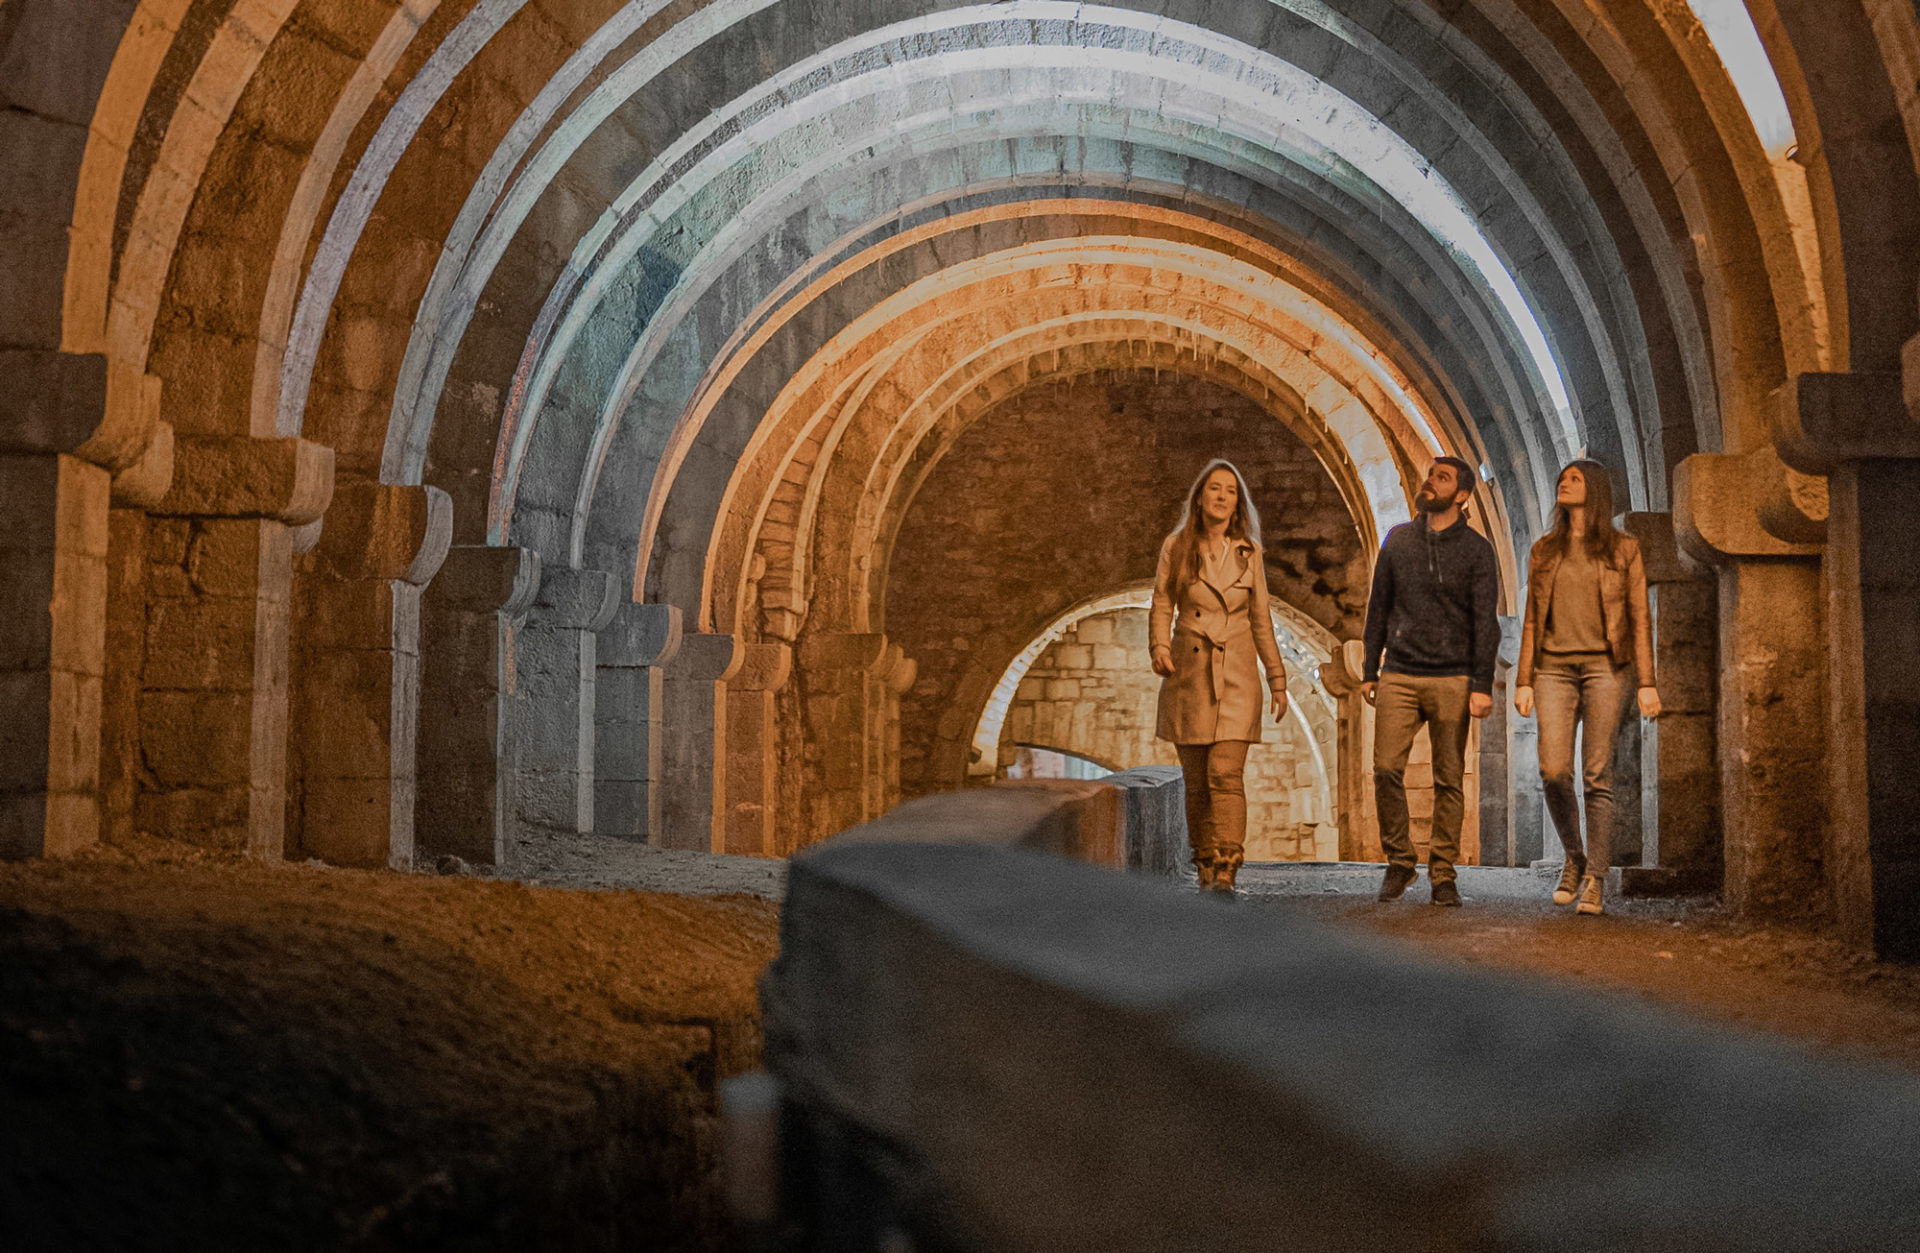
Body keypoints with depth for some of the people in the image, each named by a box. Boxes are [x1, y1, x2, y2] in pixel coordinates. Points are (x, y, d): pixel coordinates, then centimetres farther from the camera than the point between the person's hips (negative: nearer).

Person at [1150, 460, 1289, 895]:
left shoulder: (1250, 553, 6)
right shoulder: (1176, 547, 4)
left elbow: (1261, 620, 11)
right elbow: (1162, 607, 4)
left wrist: (1278, 679, 10)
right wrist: (1160, 647, -15)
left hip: (1236, 676, -1)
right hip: (1188, 674, 1)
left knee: (1226, 773, -14)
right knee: (1196, 779, 5)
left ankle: (1225, 873, -20)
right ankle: (1205, 869, 17)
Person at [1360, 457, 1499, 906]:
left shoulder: (1475, 549, 3)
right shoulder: (1398, 540, 11)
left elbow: (1486, 621, -1)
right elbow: (1379, 608, 15)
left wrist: (1481, 685, -10)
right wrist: (1369, 671, 11)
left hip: (1451, 679, -2)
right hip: (1399, 675, 2)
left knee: (1449, 779, -1)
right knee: (1387, 770, -8)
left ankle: (1443, 874, 7)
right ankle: (1399, 861, 9)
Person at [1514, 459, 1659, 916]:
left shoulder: (1622, 549, 5)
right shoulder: (1544, 551, 13)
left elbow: (1640, 618, 2)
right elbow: (1532, 621, 13)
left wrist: (1647, 683, -5)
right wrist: (1523, 681, 5)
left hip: (1604, 666, -2)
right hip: (1554, 667, 2)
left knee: (1597, 773, -8)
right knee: (1553, 771, -9)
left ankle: (1595, 880, -4)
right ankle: (1574, 857, 15)